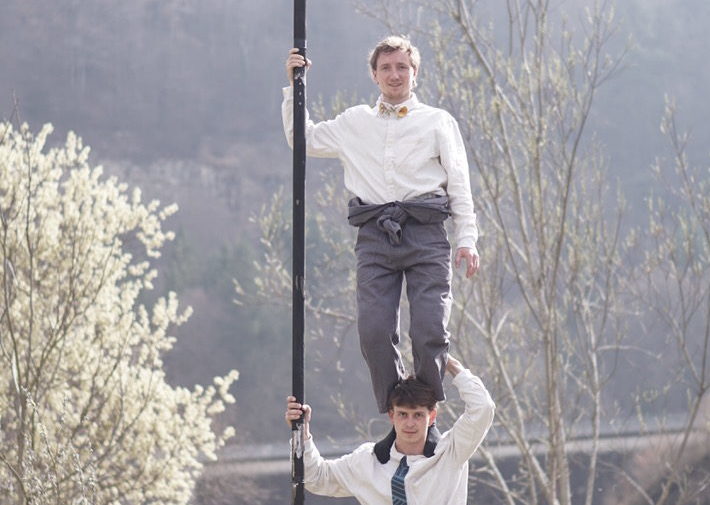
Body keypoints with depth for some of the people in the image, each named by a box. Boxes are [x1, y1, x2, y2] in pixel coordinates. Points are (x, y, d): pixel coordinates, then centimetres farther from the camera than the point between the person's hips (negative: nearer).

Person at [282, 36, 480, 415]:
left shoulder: (438, 121, 15)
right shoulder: (355, 123, 22)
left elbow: (459, 184, 12)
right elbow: (303, 140, 28)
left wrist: (467, 239, 2)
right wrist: (294, 86, 20)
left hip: (425, 233, -2)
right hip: (374, 236, 2)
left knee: (430, 331, -14)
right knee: (374, 331, -11)